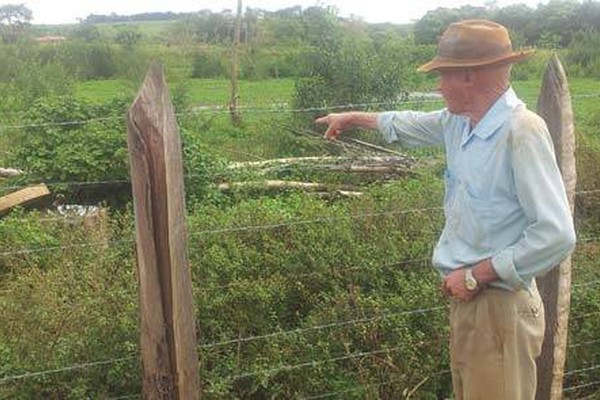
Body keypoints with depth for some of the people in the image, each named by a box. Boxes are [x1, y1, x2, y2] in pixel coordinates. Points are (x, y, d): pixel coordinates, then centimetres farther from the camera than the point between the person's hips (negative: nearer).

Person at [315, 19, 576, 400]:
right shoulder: (459, 121, 3)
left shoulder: (522, 130, -23)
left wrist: (475, 274, -19)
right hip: (468, 294, 8)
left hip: (501, 306, -8)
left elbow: (556, 234, -26)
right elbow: (413, 124, 25)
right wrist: (354, 118, 37)